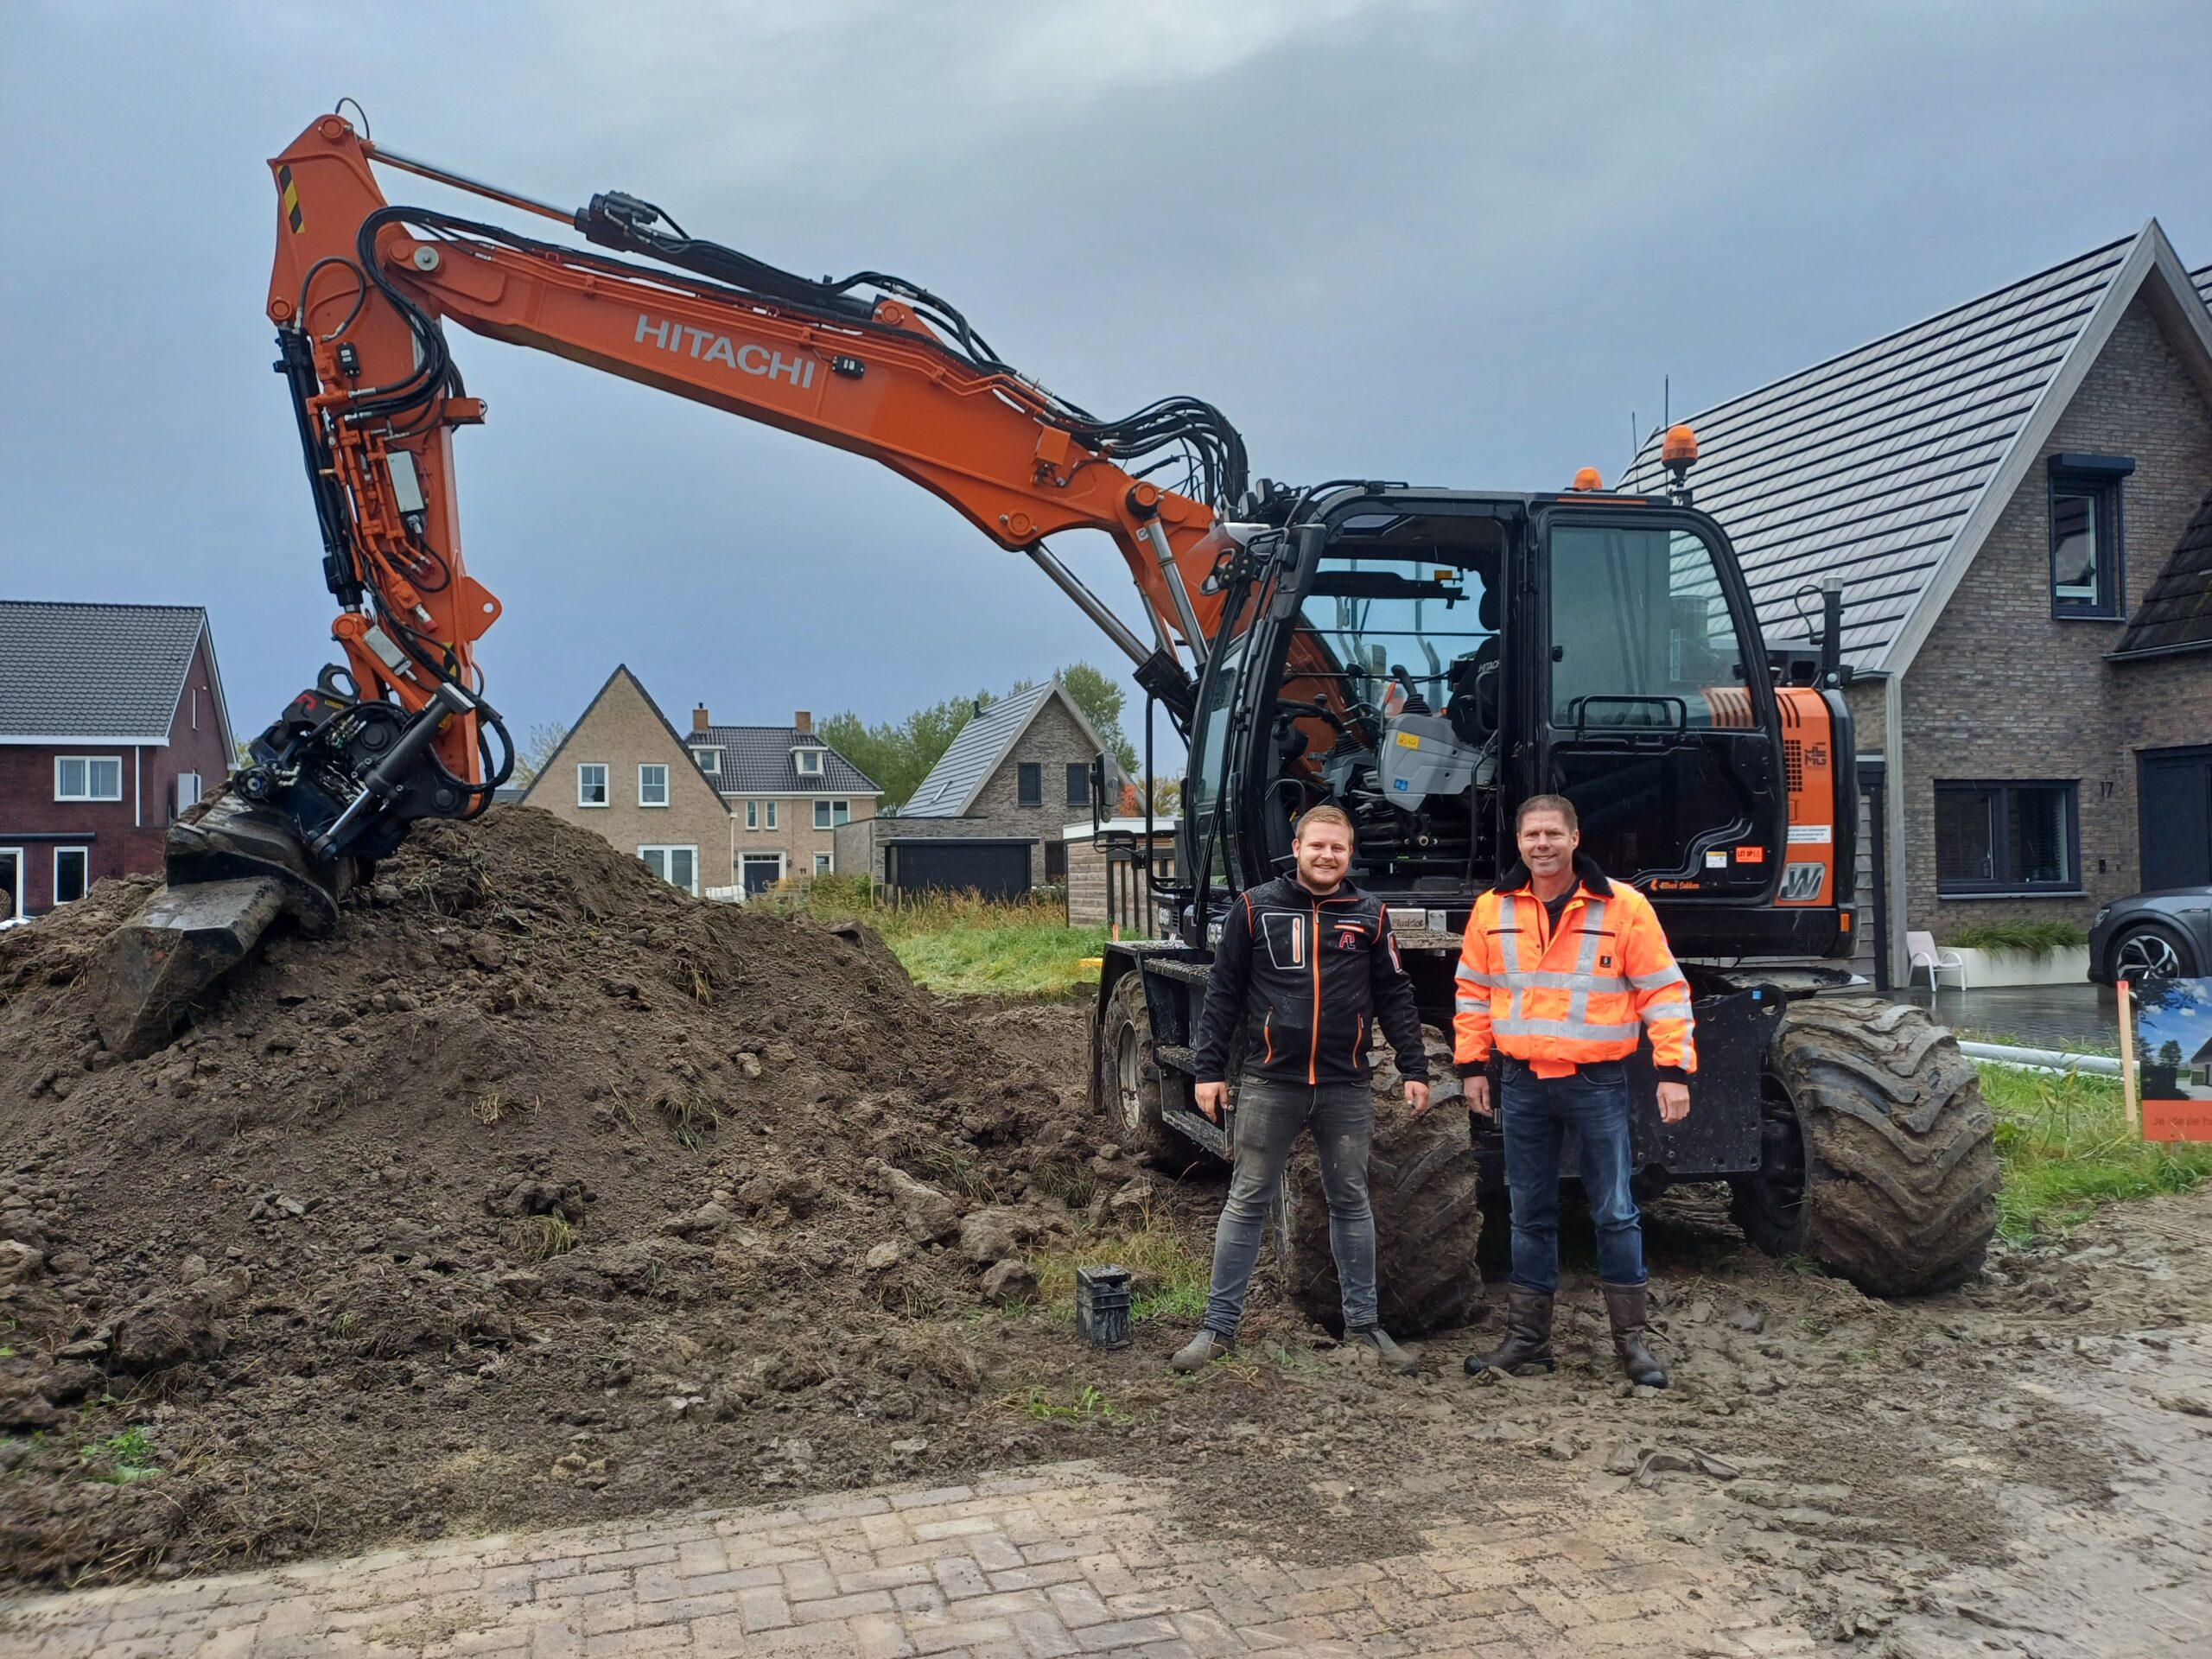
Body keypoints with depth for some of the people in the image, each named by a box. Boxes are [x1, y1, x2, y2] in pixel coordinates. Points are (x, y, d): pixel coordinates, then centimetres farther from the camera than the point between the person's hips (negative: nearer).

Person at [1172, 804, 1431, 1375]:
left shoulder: (1370, 915, 6)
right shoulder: (1256, 908, 0)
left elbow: (1395, 997, 8)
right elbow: (1223, 993, 1)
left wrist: (1414, 1069, 2)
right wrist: (1209, 1069, -3)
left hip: (1346, 1088, 2)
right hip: (1270, 1085, -1)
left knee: (1351, 1203, 12)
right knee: (1246, 1202, 4)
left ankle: (1364, 1323, 24)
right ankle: (1219, 1327, 12)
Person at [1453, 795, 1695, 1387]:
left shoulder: (1622, 906, -6)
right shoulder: (1493, 909, 3)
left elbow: (1664, 991, -5)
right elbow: (1472, 992, 12)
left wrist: (1674, 1070, -10)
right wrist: (1472, 1065, 9)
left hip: (1597, 1083, -3)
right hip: (1522, 1084, 3)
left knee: (1615, 1212, 3)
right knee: (1529, 1214, 11)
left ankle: (1631, 1338, 16)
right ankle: (1527, 1338, 20)